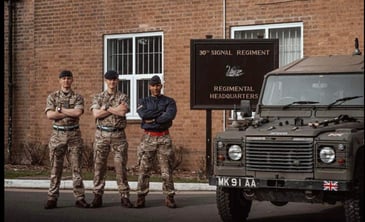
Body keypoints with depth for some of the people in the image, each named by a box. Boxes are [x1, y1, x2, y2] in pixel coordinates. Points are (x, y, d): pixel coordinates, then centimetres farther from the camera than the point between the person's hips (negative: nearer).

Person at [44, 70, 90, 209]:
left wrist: (60, 109, -10)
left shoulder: (78, 97, 6)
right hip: (57, 135, 0)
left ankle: (80, 198, 4)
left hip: (74, 135, 0)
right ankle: (52, 198, 6)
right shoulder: (52, 97, 7)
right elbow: (49, 115, -9)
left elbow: (78, 112, -14)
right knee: (55, 169, 2)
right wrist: (70, 113, -10)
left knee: (76, 168, 1)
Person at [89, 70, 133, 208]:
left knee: (121, 166, -1)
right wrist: (116, 109, -10)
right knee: (99, 166, 1)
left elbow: (123, 112, -12)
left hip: (118, 135, -1)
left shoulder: (123, 97, 7)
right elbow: (96, 114, -8)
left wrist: (106, 107, -8)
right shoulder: (98, 97, 9)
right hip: (101, 134, 1)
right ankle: (97, 196, 8)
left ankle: (124, 197, 5)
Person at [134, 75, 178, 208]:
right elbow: (143, 114, -10)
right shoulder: (143, 102, 11)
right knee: (144, 169, -1)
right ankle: (141, 198, 3)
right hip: (148, 138, 1)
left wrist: (153, 119, -11)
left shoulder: (169, 101, 9)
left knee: (167, 170, -1)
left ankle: (169, 197, 5)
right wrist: (162, 112, -9)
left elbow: (170, 116, -12)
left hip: (164, 138, 0)